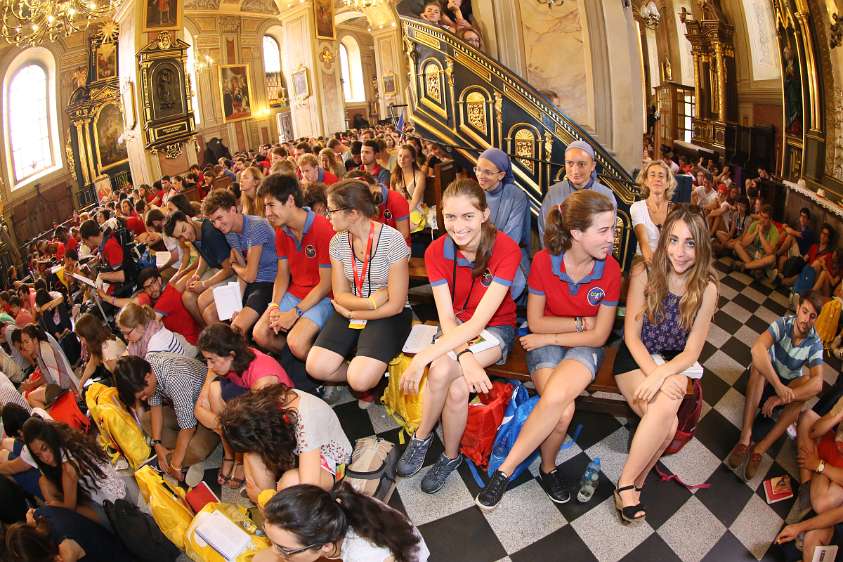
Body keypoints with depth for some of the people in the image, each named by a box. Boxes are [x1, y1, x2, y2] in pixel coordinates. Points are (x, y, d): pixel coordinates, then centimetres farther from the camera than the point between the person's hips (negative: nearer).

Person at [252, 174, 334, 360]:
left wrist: (295, 313, -18)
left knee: (296, 341, -27)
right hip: (294, 294, 7)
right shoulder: (282, 231, 6)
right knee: (260, 334, -8)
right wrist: (274, 306, -8)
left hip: (322, 297, -7)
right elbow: (282, 274, 9)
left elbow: (326, 284, -18)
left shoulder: (322, 228, -20)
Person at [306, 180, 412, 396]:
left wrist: (351, 313, -9)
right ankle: (362, 369, 9)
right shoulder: (337, 242, -1)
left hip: (388, 316, -5)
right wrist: (370, 302, -17)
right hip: (350, 312, 5)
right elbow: (340, 294, 2)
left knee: (360, 381, -24)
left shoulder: (392, 240, -18)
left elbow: (396, 305, -15)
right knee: (316, 367, -15)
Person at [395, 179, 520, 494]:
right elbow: (447, 318, -16)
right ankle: (451, 455, 2)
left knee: (441, 371, -29)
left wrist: (422, 358, -36)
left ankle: (422, 438, 0)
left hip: (496, 328, -2)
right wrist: (465, 357, -36)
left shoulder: (506, 250, -25)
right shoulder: (437, 252, -14)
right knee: (458, 389, -28)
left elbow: (479, 321, -30)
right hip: (456, 330, 2)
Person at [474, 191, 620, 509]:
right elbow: (535, 322, -5)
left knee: (556, 397, -32)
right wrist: (580, 322, -10)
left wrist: (550, 337, -10)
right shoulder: (544, 261, -14)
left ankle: (505, 470, -12)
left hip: (584, 348, 0)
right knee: (563, 412, -29)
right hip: (544, 344, 0)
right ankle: (548, 469, 1)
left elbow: (599, 336, -7)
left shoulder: (610, 269, -13)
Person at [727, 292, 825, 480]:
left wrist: (781, 398, -41)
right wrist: (778, 385, -47)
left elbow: (817, 383, -28)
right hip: (764, 379, -2)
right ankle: (745, 435, -41)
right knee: (760, 360, -33)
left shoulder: (815, 343, -14)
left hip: (788, 384, 2)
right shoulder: (783, 324, -19)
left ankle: (761, 447, -35)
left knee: (810, 383, -30)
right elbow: (757, 348, -39)